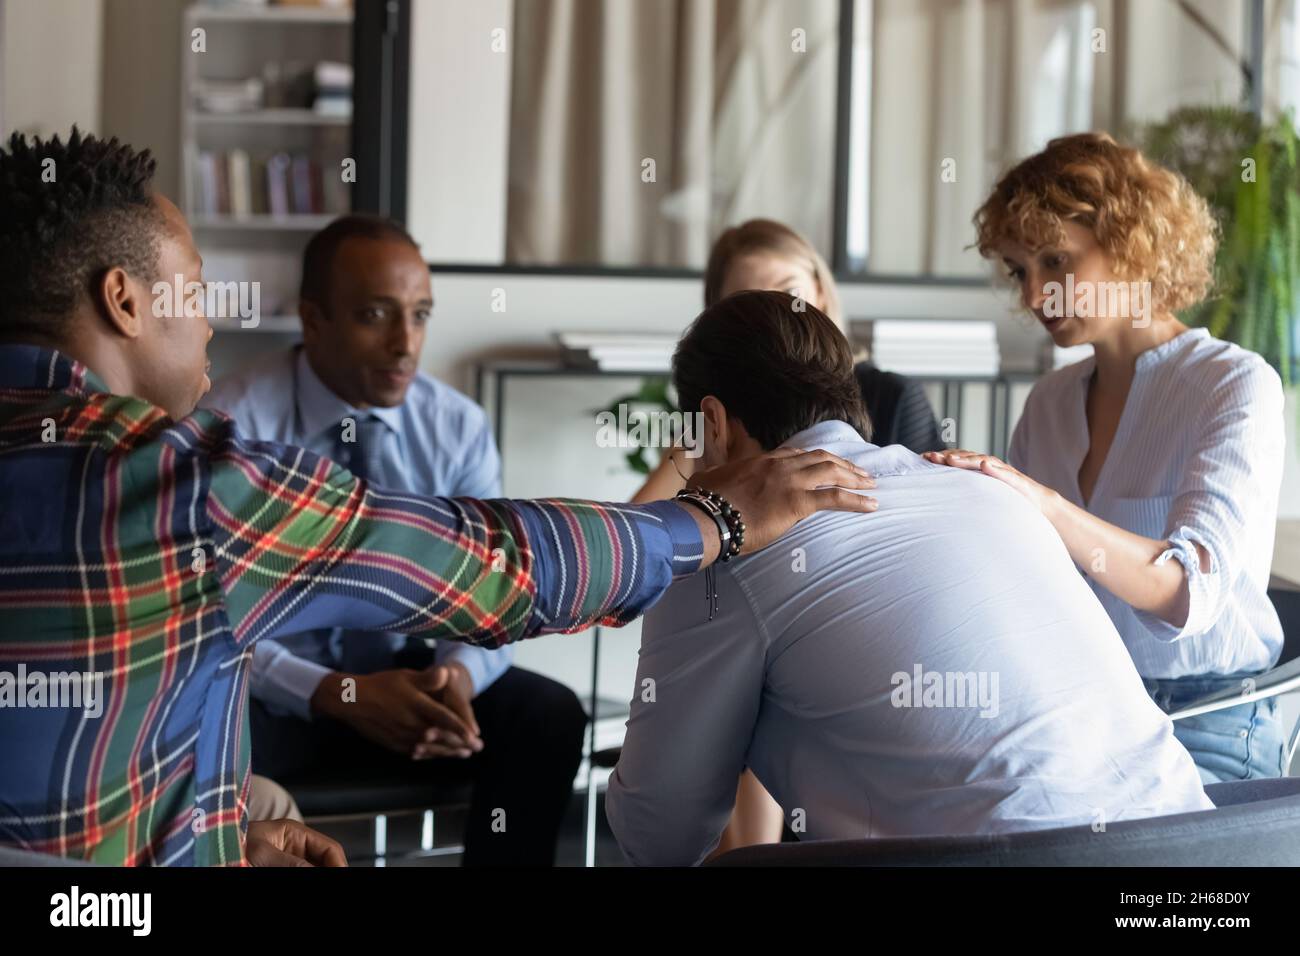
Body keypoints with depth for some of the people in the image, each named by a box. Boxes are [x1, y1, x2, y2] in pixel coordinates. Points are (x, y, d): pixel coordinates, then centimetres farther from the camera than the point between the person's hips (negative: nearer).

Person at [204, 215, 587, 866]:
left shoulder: (459, 428, -6)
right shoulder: (230, 424, -17)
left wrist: (459, 674, -28)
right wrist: (334, 694, -32)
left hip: (401, 679, 3)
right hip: (268, 693, -3)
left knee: (548, 717, -21)